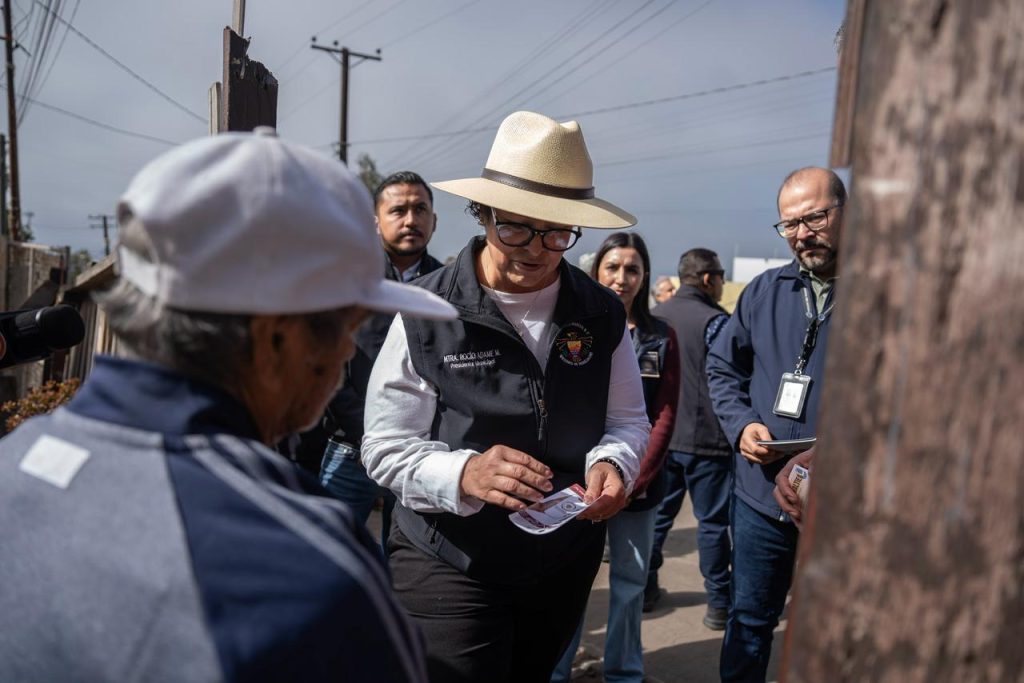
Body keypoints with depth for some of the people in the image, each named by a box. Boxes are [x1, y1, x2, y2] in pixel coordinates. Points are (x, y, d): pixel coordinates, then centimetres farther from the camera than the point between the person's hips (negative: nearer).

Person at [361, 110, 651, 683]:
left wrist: (613, 464, -18)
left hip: (567, 562, 5)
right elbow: (386, 447, -14)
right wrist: (465, 474, -33)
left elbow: (628, 419, 5)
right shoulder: (427, 314, -16)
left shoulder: (603, 315, -3)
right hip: (450, 565, -4)